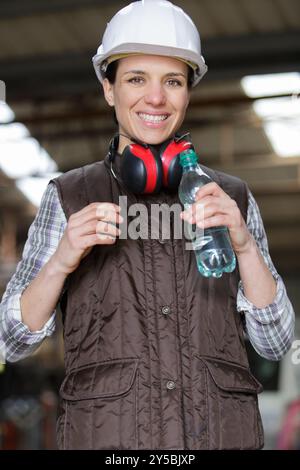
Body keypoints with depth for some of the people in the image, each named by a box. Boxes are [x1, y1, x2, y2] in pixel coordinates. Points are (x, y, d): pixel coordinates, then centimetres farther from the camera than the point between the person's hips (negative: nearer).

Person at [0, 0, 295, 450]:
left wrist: (244, 244, -15)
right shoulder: (68, 198, -1)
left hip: (222, 430, 2)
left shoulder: (232, 198, 3)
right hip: (106, 433, -1)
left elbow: (275, 344, 0)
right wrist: (61, 262, -17)